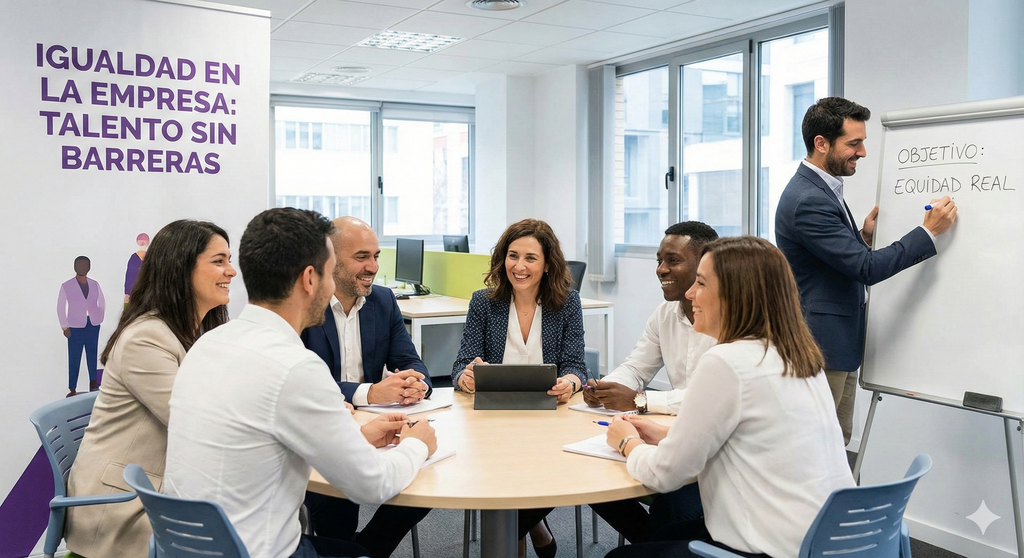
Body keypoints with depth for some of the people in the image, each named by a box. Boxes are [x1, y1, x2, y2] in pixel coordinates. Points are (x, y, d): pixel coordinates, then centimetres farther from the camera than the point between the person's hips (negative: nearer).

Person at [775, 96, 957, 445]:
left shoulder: (822, 188, 11)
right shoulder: (808, 201, -22)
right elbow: (866, 268, -23)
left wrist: (863, 236, 2)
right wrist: (929, 231, -15)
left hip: (841, 344, 10)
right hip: (821, 348, -10)